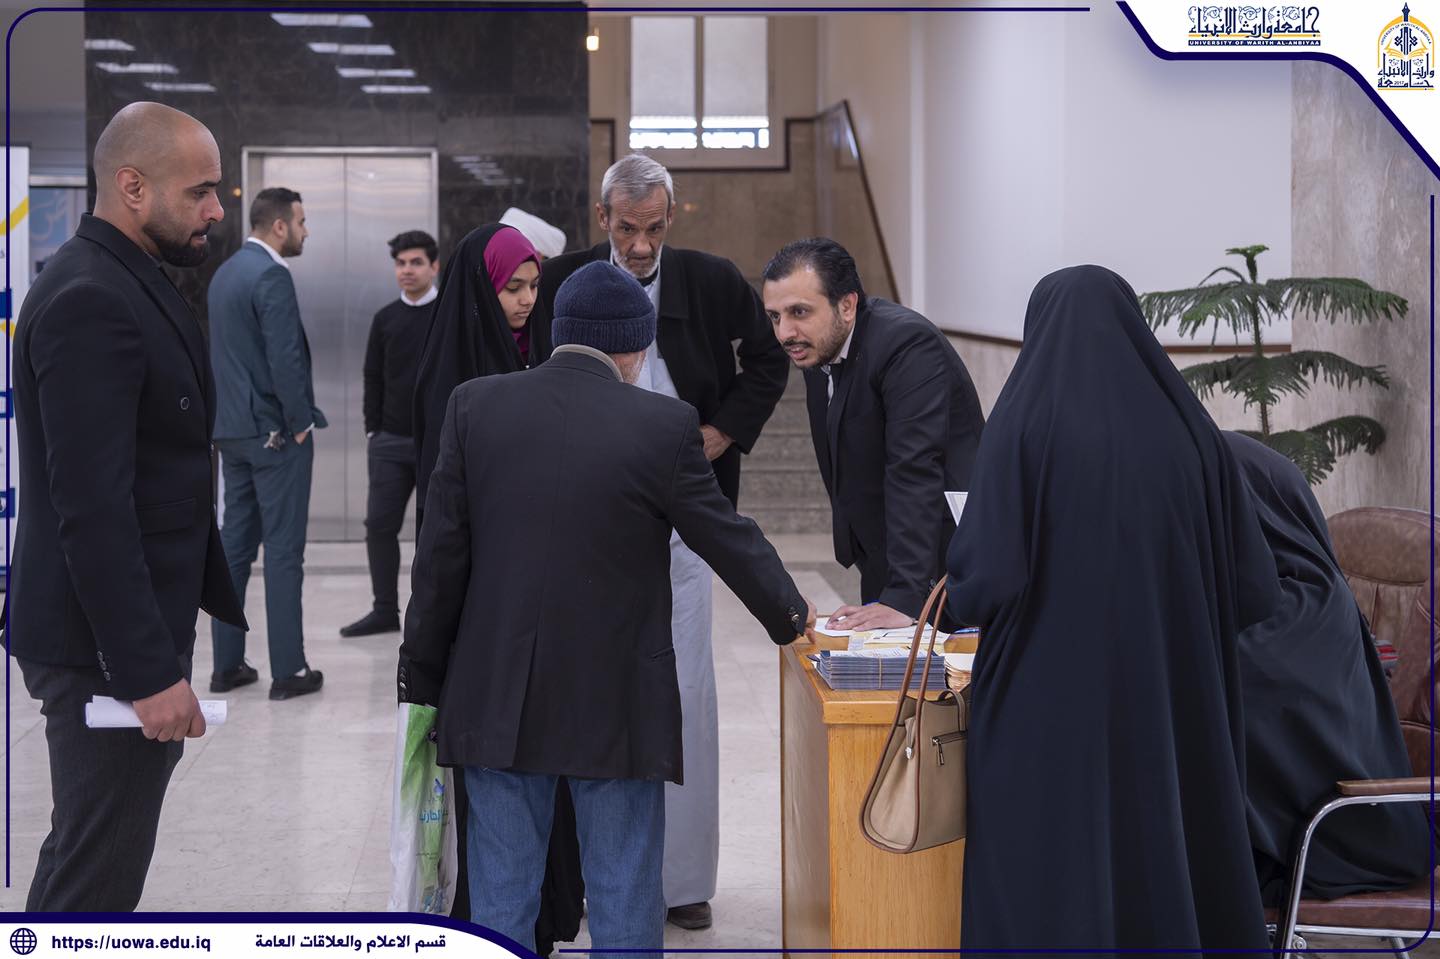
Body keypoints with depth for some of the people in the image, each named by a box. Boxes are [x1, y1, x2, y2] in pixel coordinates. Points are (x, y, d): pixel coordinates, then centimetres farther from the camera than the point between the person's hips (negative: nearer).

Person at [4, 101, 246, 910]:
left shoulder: (132, 284, 11)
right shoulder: (90, 302, -20)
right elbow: (92, 508, -25)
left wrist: (224, 599, 15)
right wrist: (150, 671, -26)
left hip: (137, 627, 10)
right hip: (108, 642, -10)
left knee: (85, 852, 22)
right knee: (99, 872, 0)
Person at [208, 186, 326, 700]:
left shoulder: (225, 272, 13)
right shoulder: (271, 276, -15)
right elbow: (285, 359, -21)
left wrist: (234, 414, 17)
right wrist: (300, 424, -11)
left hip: (233, 430, 9)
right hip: (275, 433, -9)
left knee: (236, 542, 12)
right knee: (284, 550, -4)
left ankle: (227, 664, 16)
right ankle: (289, 671, 0)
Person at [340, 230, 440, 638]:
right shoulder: (385, 319, 9)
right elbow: (374, 378, 12)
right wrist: (373, 430, 6)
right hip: (391, 441, 4)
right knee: (380, 523, 1)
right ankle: (385, 610, 10)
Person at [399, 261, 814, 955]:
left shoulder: (473, 406, -3)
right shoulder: (663, 425, -9)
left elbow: (440, 554, -1)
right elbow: (730, 539, 2)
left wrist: (424, 678, 8)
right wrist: (790, 615, 20)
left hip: (496, 699, 2)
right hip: (616, 706, -2)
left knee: (500, 896, 11)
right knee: (625, 899, 9)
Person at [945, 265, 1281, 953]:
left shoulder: (1025, 421, -7)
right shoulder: (1188, 428, 4)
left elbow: (985, 582, -15)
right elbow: (1254, 588, 4)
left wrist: (958, 593, 7)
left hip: (1050, 716, -3)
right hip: (1171, 719, 4)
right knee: (1175, 883, 15)